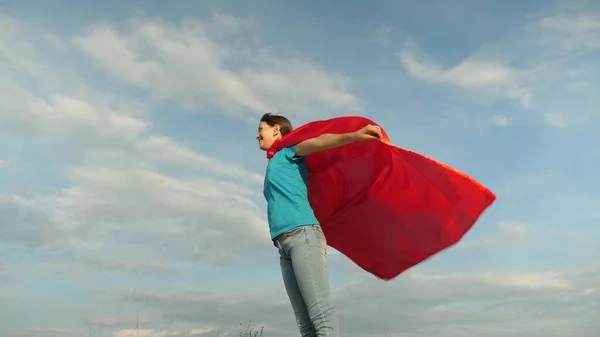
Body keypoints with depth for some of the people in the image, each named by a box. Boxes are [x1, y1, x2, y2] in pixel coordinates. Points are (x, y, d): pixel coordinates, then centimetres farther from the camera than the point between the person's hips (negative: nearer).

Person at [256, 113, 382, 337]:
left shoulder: (289, 151, 11)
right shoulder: (274, 165, 34)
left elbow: (318, 142, -9)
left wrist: (354, 136, -25)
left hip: (302, 233, -7)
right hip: (285, 243, 8)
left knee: (321, 313, -18)